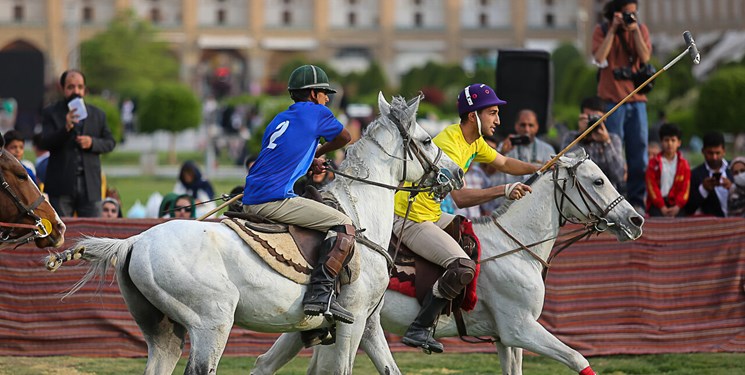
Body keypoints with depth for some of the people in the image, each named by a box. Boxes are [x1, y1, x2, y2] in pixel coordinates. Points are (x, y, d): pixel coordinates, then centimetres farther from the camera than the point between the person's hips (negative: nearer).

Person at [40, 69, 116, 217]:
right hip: (61, 186, -2)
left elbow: (110, 143, 14)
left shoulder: (98, 115, 12)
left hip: (90, 186, 2)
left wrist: (92, 143, -7)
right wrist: (66, 128, -25)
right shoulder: (51, 113, 3)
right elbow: (45, 143, -8)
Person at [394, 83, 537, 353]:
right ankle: (420, 329, -18)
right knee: (463, 267, -24)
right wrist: (503, 190, -33)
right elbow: (459, 197, -31)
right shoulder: (449, 144, -23)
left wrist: (539, 169, 8)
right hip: (410, 220, -11)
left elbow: (504, 163, 22)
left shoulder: (474, 141, 8)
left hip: (431, 215, 11)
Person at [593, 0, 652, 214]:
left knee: (638, 153, 1)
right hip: (612, 98, -3)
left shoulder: (641, 29, 10)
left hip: (636, 99, 3)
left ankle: (636, 202, 6)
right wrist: (613, 30, -11)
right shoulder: (602, 30, 4)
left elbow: (645, 57, -4)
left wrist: (634, 29, -9)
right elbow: (599, 58, -11)